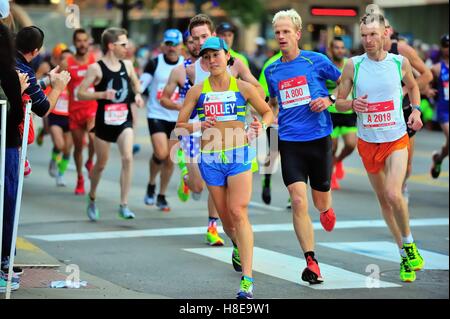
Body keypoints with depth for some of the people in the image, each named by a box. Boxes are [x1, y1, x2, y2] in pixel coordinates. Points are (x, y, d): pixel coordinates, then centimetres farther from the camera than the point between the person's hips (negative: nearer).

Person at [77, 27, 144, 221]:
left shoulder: (127, 65, 4)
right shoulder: (96, 68, -9)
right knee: (101, 164, 9)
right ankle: (92, 199, 36)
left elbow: (135, 83, 23)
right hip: (104, 121, -3)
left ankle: (124, 205, -13)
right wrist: (102, 94, -25)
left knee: (128, 158, -17)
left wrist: (137, 95, 2)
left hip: (124, 120, 3)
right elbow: (80, 94, -11)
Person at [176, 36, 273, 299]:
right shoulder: (197, 92, 5)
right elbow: (180, 124, 6)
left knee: (238, 212, -17)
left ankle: (247, 279, -20)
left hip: (239, 154, -2)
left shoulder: (243, 88, 2)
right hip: (210, 158, 3)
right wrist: (197, 127, -16)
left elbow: (268, 112, 13)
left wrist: (261, 125, -9)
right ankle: (238, 247, 45)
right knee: (225, 216, 9)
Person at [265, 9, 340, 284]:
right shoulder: (272, 71, 8)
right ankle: (311, 262, -7)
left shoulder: (316, 61, -2)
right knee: (298, 200, -13)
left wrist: (329, 99, -9)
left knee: (320, 201, 10)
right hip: (290, 142, 1)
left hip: (319, 139, -1)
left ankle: (326, 208, 51)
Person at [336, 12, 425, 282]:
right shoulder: (353, 66, -6)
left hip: (397, 140, -2)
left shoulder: (400, 63, -4)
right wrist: (352, 105, -21)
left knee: (393, 194, -21)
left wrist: (416, 110, 0)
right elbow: (339, 102, 1)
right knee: (383, 199, 10)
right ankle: (405, 255, 25)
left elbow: (413, 87, 17)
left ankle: (409, 243, 4)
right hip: (368, 142, 2)